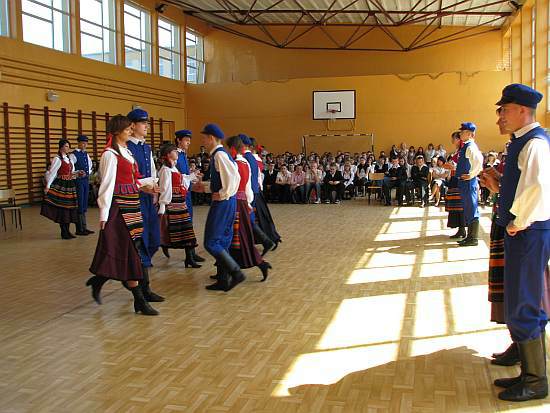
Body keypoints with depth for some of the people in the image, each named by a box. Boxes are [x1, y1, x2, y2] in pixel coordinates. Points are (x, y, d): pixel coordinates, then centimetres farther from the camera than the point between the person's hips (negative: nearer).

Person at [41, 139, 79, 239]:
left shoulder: (69, 158, 16)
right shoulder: (57, 159, -8)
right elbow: (52, 173, -15)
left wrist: (77, 173, 0)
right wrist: (47, 186, -21)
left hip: (70, 185, 8)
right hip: (61, 185, -8)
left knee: (69, 207, 8)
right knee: (62, 207, -4)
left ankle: (67, 231, 16)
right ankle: (64, 232, 1)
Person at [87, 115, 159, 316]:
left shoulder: (126, 152, 15)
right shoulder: (110, 154, -11)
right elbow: (107, 185, -15)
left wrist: (145, 184, -1)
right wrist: (104, 215, -17)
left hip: (132, 205, 9)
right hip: (119, 207, -9)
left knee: (129, 251, 12)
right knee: (129, 253, -4)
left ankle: (98, 281, 30)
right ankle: (139, 301, 2)